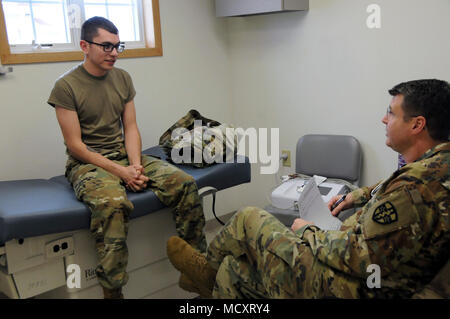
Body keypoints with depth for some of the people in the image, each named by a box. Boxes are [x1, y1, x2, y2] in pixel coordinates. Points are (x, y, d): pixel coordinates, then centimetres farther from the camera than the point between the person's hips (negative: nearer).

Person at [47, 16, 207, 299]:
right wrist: (120, 172, -18)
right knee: (113, 203, -39)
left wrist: (135, 165, -10)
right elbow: (75, 145, -9)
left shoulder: (122, 78, 11)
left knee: (185, 182, -18)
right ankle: (112, 291, -26)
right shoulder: (66, 86, -6)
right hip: (88, 163, -5)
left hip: (124, 154, 5)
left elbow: (130, 128, 8)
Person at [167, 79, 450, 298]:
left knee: (248, 219, 7)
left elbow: (357, 257, -27)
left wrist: (308, 232, -11)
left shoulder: (415, 188, -29)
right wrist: (355, 196, 18)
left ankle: (208, 267, 34)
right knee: (232, 269, 15)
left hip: (348, 288, -9)